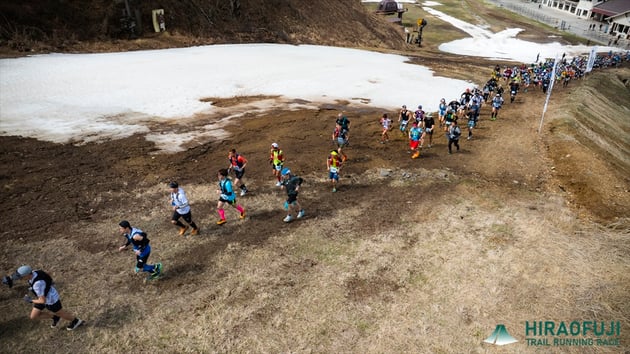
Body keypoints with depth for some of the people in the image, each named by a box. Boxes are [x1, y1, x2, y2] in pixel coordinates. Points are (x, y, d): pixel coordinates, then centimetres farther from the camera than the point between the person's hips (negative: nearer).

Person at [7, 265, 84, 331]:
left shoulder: (37, 285, -44)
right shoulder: (33, 272, -19)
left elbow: (43, 301, -36)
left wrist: (31, 300, -20)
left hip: (51, 299, -8)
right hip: (44, 296, 8)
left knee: (60, 313, 19)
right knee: (33, 316, 15)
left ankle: (76, 321, 47)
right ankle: (54, 317, 36)